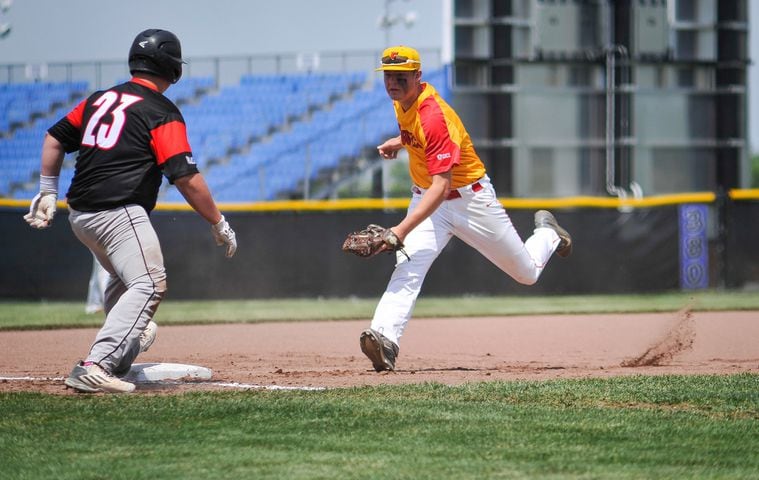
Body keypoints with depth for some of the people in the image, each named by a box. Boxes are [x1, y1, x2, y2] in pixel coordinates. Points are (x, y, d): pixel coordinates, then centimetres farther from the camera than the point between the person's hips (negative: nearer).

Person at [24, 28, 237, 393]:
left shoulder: (101, 99, 16)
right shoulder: (163, 113, -6)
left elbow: (55, 137, 20)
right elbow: (185, 177, -14)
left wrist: (48, 191, 25)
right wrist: (218, 224, -7)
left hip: (80, 216, 9)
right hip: (119, 212, -9)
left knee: (124, 278, 29)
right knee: (148, 285, -16)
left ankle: (119, 355, 36)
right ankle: (95, 367, -30)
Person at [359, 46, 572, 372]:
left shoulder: (433, 117, -32)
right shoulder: (403, 102, -5)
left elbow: (441, 187, -40)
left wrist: (402, 230, -49)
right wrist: (399, 141, 1)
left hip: (469, 197, -6)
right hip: (427, 197, 6)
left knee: (527, 274, 11)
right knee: (407, 267, -23)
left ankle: (546, 232, 44)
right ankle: (385, 339, -40)